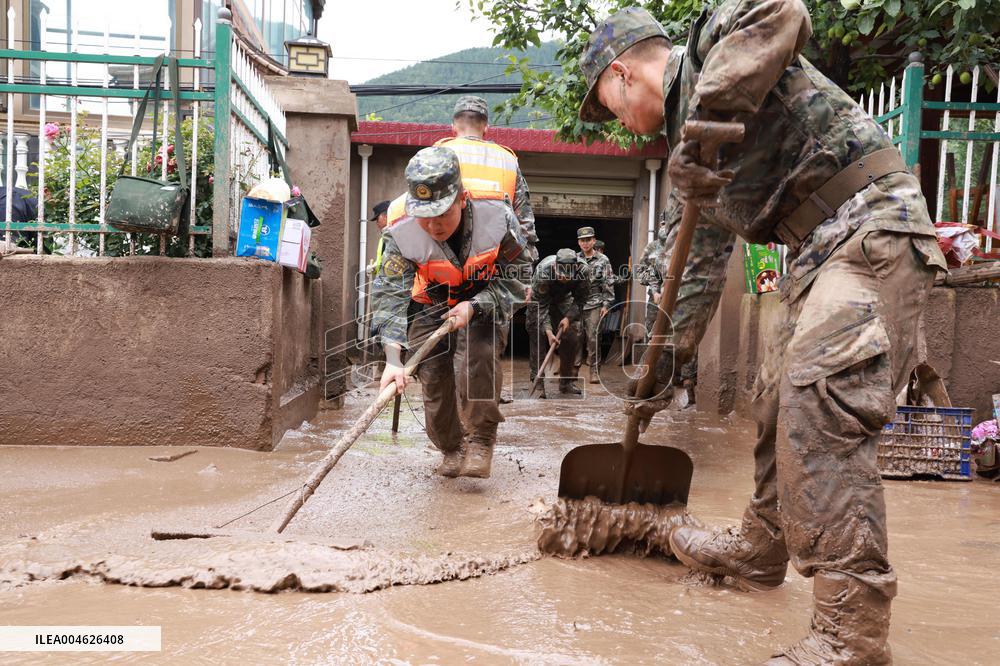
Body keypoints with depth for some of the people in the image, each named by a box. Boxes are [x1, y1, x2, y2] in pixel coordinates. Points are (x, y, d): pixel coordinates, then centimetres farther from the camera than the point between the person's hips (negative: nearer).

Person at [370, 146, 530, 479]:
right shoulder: (403, 234, -27)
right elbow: (390, 295, -29)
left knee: (476, 356, -27)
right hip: (433, 307, 2)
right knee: (433, 374, -6)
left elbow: (517, 278, -18)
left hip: (486, 302, -2)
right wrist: (393, 359, -40)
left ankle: (480, 442, -10)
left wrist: (473, 307, -32)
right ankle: (451, 449, 18)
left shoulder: (496, 218, -29)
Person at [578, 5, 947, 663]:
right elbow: (703, 266, 21)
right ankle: (760, 549, 36)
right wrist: (666, 363, 21)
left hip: (872, 230, -10)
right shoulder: (691, 147, 20)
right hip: (820, 251, 10)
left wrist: (706, 120, -32)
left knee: (819, 401, -21)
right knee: (777, 400, 17)